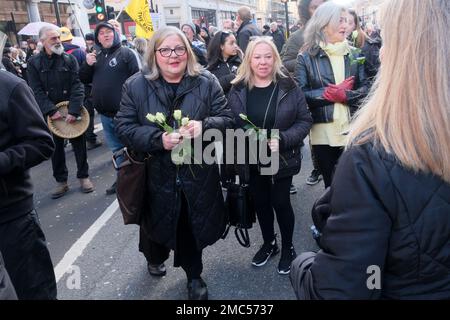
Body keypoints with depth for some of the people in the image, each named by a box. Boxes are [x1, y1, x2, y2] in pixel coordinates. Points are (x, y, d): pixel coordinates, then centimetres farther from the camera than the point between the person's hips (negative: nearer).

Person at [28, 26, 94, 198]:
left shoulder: (69, 59, -1)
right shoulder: (34, 63, 0)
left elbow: (77, 86, -9)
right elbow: (37, 91, -6)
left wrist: (74, 110, -20)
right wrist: (52, 111, -18)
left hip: (72, 112, -1)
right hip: (50, 114, 1)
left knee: (79, 144, 7)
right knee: (56, 147, 8)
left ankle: (83, 176, 21)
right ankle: (61, 181, 20)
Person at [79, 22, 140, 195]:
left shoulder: (126, 53, -5)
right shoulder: (96, 56, 14)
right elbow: (84, 80, 17)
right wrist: (87, 65, -3)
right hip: (105, 114, 7)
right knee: (116, 150, 17)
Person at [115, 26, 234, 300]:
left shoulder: (207, 82, -3)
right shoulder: (136, 86, -4)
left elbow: (226, 119, -2)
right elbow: (124, 127, -7)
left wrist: (204, 126, -24)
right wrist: (159, 139, -23)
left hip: (198, 173, 0)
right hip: (157, 175, 0)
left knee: (193, 226, 12)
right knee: (158, 223, 20)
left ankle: (194, 275, 38)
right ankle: (155, 256, 55)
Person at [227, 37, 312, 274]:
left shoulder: (288, 86, -10)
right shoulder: (238, 89, -3)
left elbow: (304, 121, -8)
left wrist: (282, 139, -21)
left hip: (282, 159, -2)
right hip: (251, 161, 3)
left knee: (280, 203, 7)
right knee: (260, 203, 17)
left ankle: (287, 248, 32)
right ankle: (268, 243, 41)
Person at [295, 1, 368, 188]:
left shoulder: (353, 55, 8)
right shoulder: (306, 58, -2)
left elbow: (365, 89, 3)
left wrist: (345, 95, -16)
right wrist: (329, 94, -16)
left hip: (353, 130, 2)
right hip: (323, 133, -2)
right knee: (331, 186, 12)